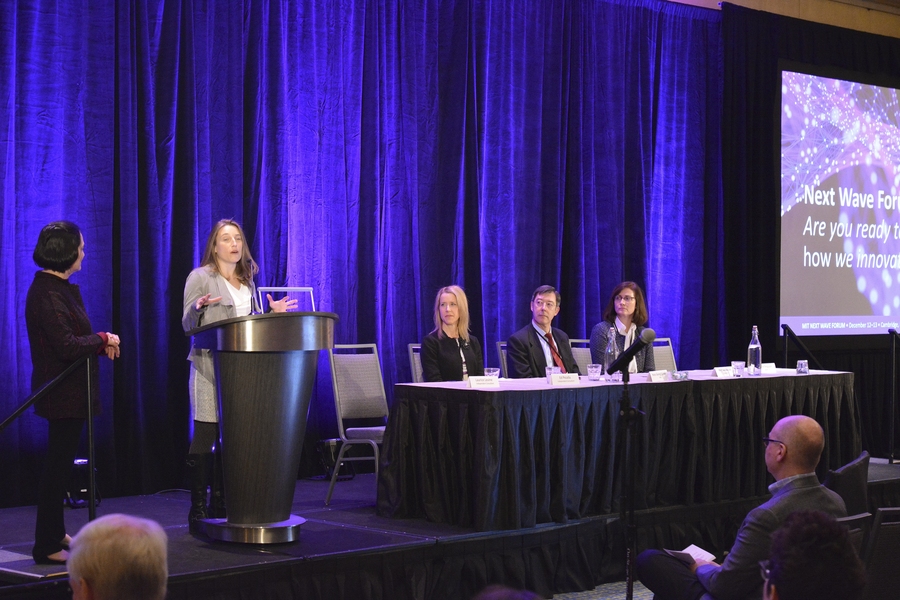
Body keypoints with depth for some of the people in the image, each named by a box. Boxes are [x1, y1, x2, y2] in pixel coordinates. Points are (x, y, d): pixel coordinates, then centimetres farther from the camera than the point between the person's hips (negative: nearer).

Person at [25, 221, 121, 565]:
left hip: (68, 392, 10)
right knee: (58, 465, -4)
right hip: (63, 393, -10)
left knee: (60, 463, 19)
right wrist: (103, 339, -11)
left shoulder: (58, 288, 12)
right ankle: (46, 546, 3)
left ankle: (55, 533, 31)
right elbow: (67, 346, -24)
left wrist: (101, 343, 0)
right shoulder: (47, 292, -20)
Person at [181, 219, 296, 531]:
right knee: (205, 438, -8)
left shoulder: (247, 281, 18)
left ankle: (220, 507, 14)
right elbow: (187, 326, -5)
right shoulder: (200, 278, -1)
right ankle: (197, 510, -3)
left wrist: (271, 313, 10)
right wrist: (198, 307, -24)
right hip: (209, 366, -6)